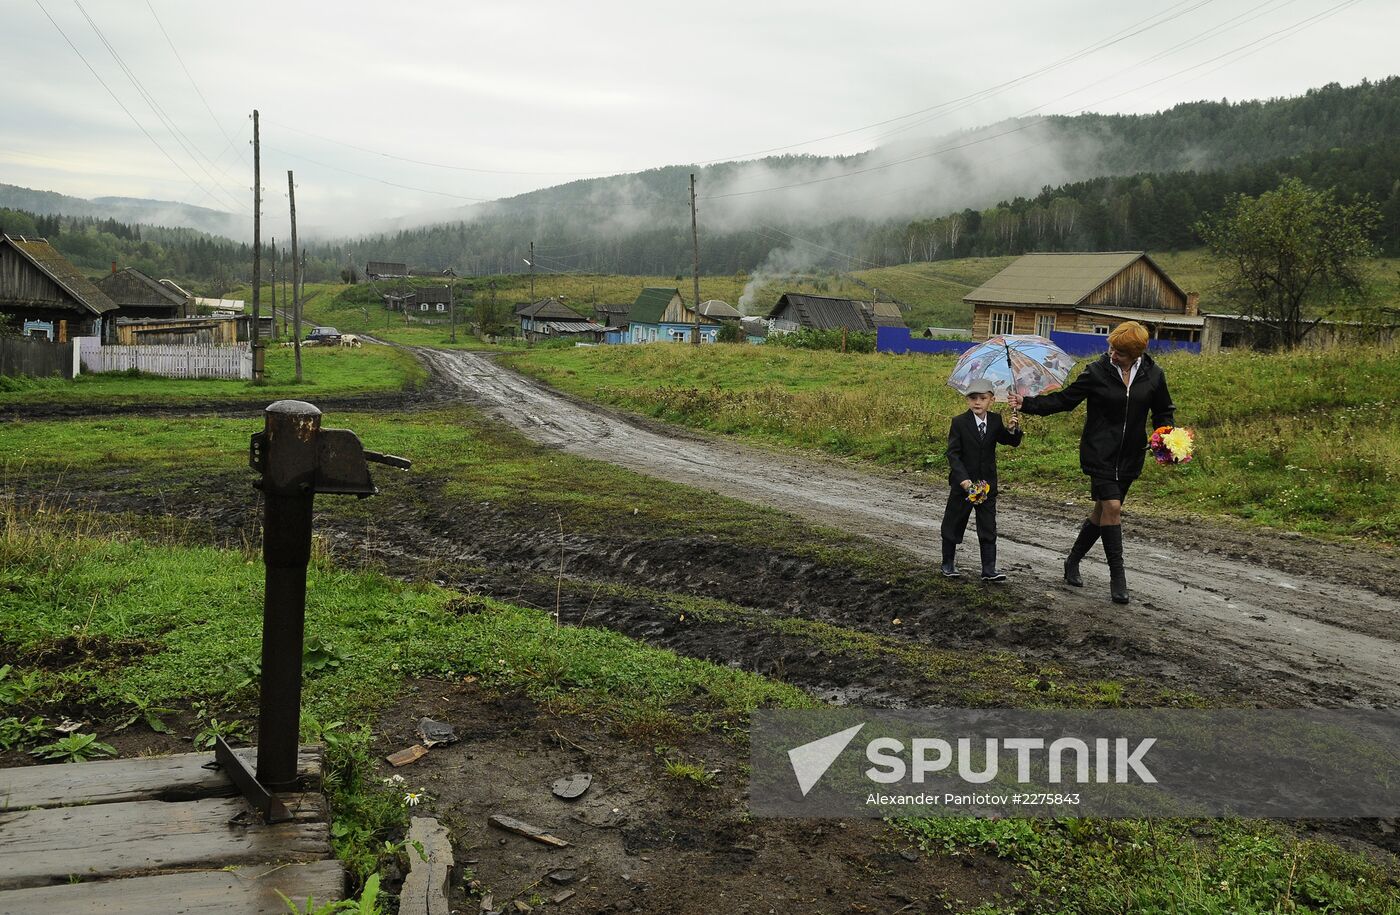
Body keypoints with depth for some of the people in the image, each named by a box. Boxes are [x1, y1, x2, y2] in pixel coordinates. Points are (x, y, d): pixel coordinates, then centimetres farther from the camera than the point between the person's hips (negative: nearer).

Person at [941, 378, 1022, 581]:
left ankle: (989, 569, 9)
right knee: (954, 524, 9)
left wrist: (1012, 430, -26)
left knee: (988, 527, 4)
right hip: (963, 484, -3)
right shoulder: (959, 422, -10)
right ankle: (948, 563, 25)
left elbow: (1012, 442, -3)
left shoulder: (995, 421, 0)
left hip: (988, 483, 3)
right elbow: (953, 453, -14)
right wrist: (963, 478, -25)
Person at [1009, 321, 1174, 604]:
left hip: (1130, 456, 3)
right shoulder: (1097, 371, -7)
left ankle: (1073, 560, 31)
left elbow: (1164, 410, 14)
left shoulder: (1153, 375, 0)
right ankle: (1117, 575, -2)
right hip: (1099, 452, -3)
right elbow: (1064, 399, 0)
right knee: (1112, 506, -15)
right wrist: (1027, 404, -10)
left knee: (1103, 511, 10)